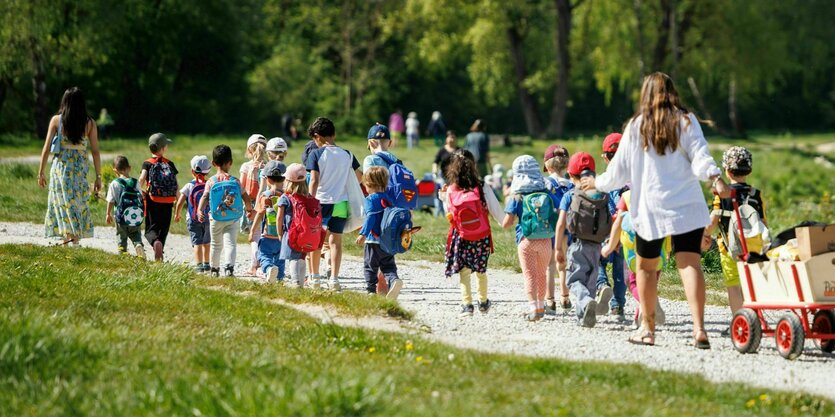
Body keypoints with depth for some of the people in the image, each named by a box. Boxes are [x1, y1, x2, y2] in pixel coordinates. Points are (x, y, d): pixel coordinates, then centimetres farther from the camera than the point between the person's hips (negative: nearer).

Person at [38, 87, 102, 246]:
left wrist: (40, 173, 5)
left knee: (63, 203, 6)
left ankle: (69, 236, 0)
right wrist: (98, 177, 5)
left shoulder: (56, 120, -1)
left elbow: (46, 148, -2)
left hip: (61, 166, -1)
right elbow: (95, 151, 0)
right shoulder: (89, 123, 0)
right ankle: (74, 238, 12)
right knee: (79, 202, 12)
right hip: (81, 168, 1)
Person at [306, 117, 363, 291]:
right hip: (340, 204, 2)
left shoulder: (316, 154, -7)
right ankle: (334, 278, -6)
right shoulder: (347, 155, 4)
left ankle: (315, 277, 21)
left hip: (321, 202, -2)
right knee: (335, 241, 5)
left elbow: (314, 181, -13)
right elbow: (360, 177, 18)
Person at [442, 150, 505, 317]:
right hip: (482, 237, 1)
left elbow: (449, 214, 3)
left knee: (464, 271, 3)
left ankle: (467, 304, -10)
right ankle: (483, 302, 32)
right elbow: (495, 209, -5)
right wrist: (505, 223, 12)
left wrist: (443, 197, 14)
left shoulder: (450, 191, -8)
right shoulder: (482, 187, -11)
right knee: (481, 269, 18)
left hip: (461, 238, -1)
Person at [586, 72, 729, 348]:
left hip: (650, 208, 0)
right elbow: (700, 155, -10)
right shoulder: (686, 121, 5)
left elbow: (619, 170, 11)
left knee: (646, 266, 14)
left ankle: (648, 329, 19)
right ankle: (699, 328, -22)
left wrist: (597, 184, 27)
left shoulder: (635, 127, 6)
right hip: (687, 207, 0)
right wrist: (715, 179, -20)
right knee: (690, 264, -8)